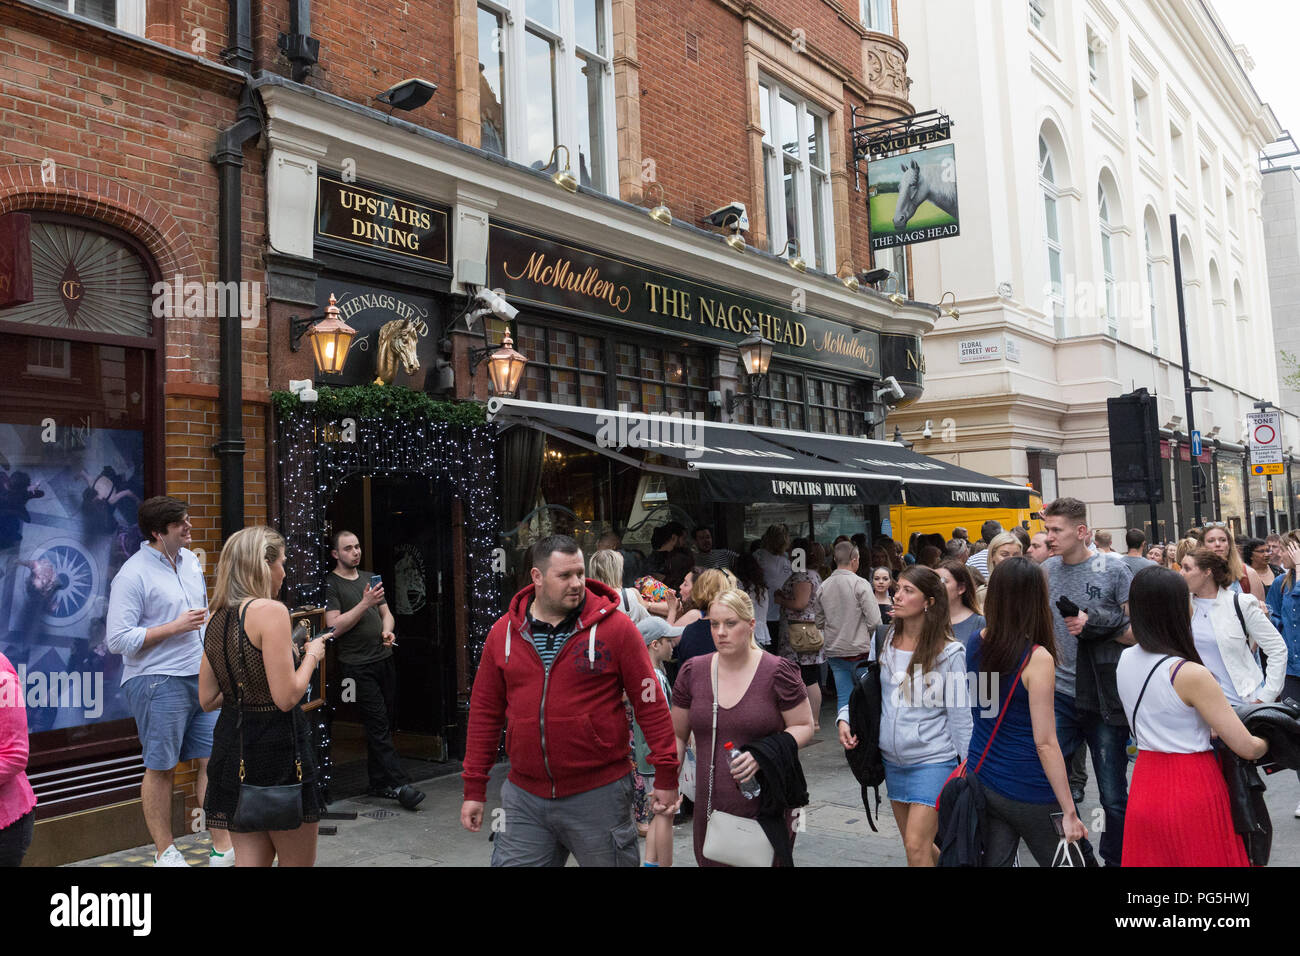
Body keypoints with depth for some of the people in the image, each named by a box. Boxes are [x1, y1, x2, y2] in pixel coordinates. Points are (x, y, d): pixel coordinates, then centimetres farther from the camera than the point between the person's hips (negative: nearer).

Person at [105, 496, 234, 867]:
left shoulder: (191, 560, 10)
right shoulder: (133, 574, -13)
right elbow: (117, 640, -16)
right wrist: (175, 627, -18)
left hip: (201, 678, 7)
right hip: (157, 683, -7)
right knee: (161, 768, 5)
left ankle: (223, 848, 14)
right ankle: (164, 851, 20)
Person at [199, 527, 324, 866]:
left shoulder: (217, 619, 8)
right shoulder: (270, 610, -16)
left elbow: (207, 699, 13)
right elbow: (286, 697, -20)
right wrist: (311, 656, -5)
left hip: (231, 745, 7)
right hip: (276, 746, -7)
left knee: (252, 859, 16)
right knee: (298, 863, 9)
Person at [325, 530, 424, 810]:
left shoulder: (369, 577, 17)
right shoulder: (331, 583, -4)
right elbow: (335, 627, -13)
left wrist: (387, 631, 1)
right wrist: (365, 603, -18)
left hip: (384, 659, 7)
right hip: (357, 665, -6)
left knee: (383, 723, 8)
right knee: (378, 724, -8)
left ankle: (378, 783, 18)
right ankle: (399, 784, -8)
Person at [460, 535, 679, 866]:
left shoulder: (615, 628, -7)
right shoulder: (503, 632, 3)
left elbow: (650, 704, -5)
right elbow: (485, 711, 8)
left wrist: (666, 776, -7)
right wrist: (474, 789, 8)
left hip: (599, 795, -2)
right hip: (524, 796, 3)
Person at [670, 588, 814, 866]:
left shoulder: (777, 672, -6)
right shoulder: (692, 672, 4)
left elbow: (804, 727, 0)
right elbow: (677, 735, 12)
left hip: (768, 809, -3)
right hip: (710, 809, 3)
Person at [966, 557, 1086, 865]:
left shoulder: (977, 644, -2)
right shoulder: (1038, 658, -19)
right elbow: (1045, 742, -18)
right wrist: (1069, 811, -12)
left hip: (983, 782, 6)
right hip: (1029, 792, -6)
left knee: (995, 860, 13)